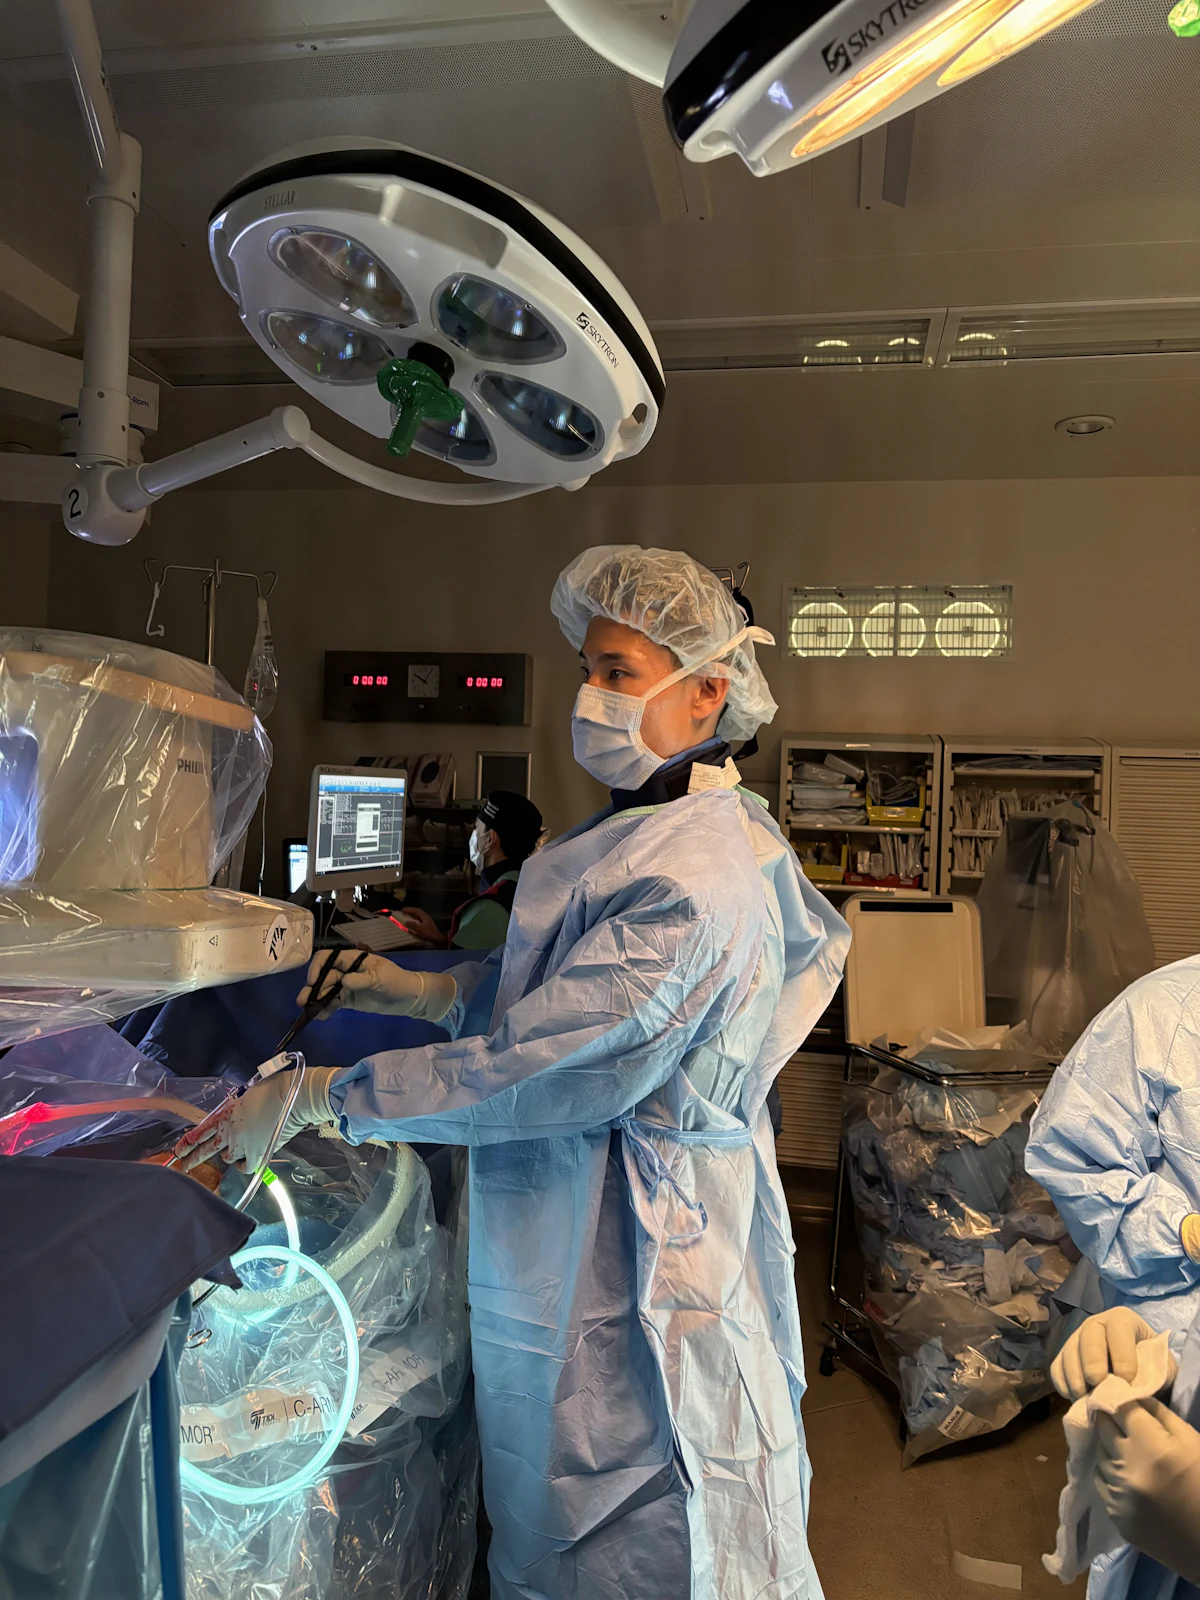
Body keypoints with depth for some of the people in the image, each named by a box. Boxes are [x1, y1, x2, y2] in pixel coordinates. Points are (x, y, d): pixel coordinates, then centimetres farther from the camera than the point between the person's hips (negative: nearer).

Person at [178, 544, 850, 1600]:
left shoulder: (693, 881, -28)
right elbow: (574, 982, 15)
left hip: (638, 1247, -9)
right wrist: (424, 990, 4)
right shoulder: (646, 831, 5)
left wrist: (314, 1099, -22)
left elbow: (540, 1065, -30)